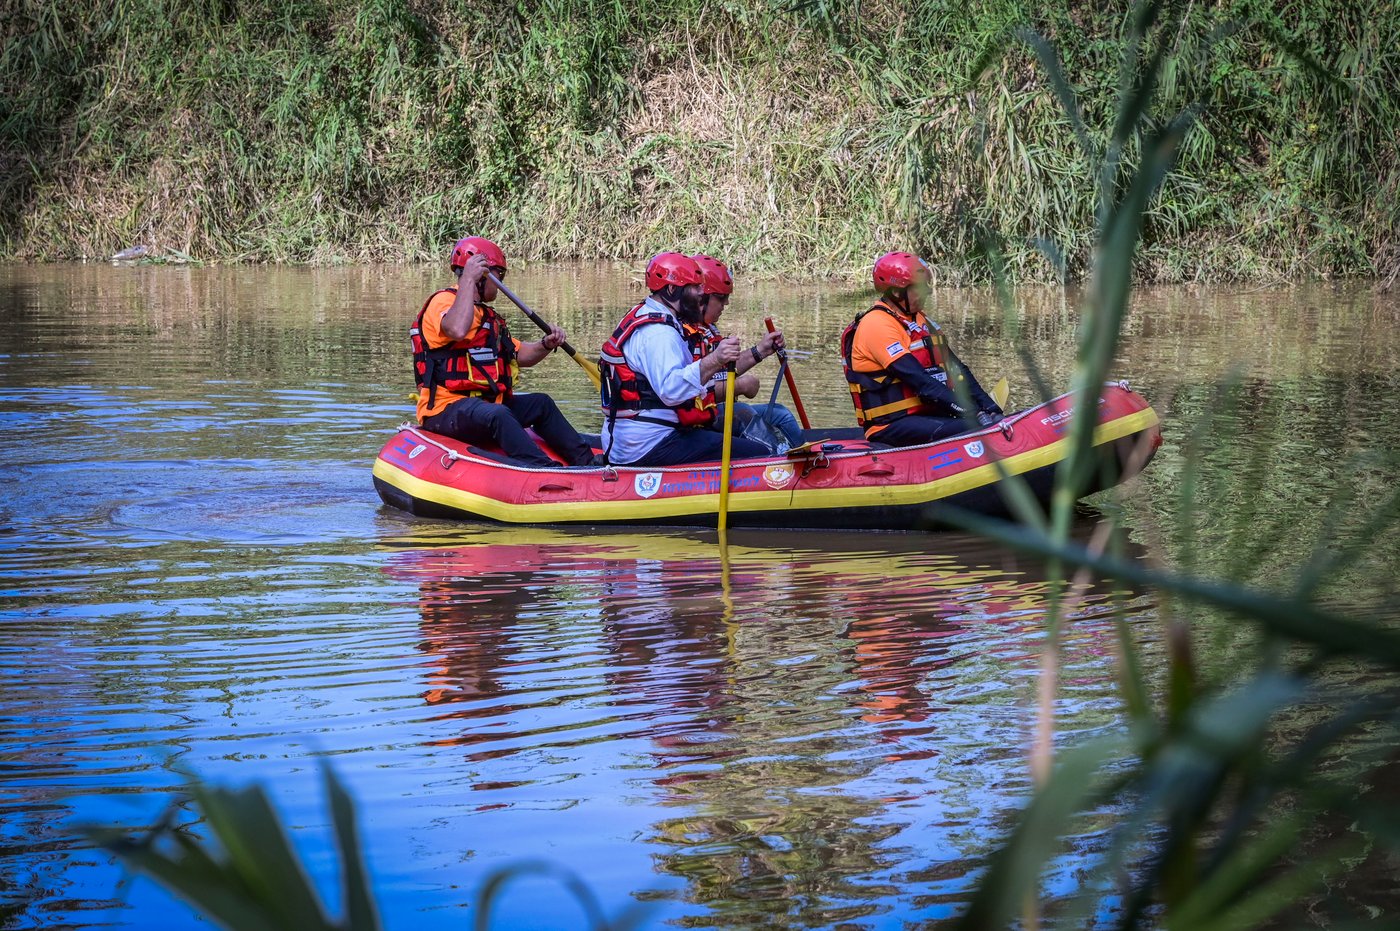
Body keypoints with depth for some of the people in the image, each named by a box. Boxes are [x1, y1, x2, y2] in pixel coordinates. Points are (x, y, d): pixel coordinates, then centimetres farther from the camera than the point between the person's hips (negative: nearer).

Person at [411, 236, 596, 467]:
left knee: (542, 404, 18)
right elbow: (457, 331, -32)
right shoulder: (443, 301, -9)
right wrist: (468, 279, -29)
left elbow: (520, 355, 25)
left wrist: (547, 344, 6)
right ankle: (545, 471, -53)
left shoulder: (487, 316, 25)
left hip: (483, 405, 11)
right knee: (497, 414, -37)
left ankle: (587, 462, 21)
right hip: (446, 410, -11)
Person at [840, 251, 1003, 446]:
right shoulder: (877, 325, -13)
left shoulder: (920, 320, 17)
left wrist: (990, 408, 0)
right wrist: (974, 413, -23)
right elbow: (920, 382, -21)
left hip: (928, 415, 9)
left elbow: (955, 370, 14)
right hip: (891, 426, -9)